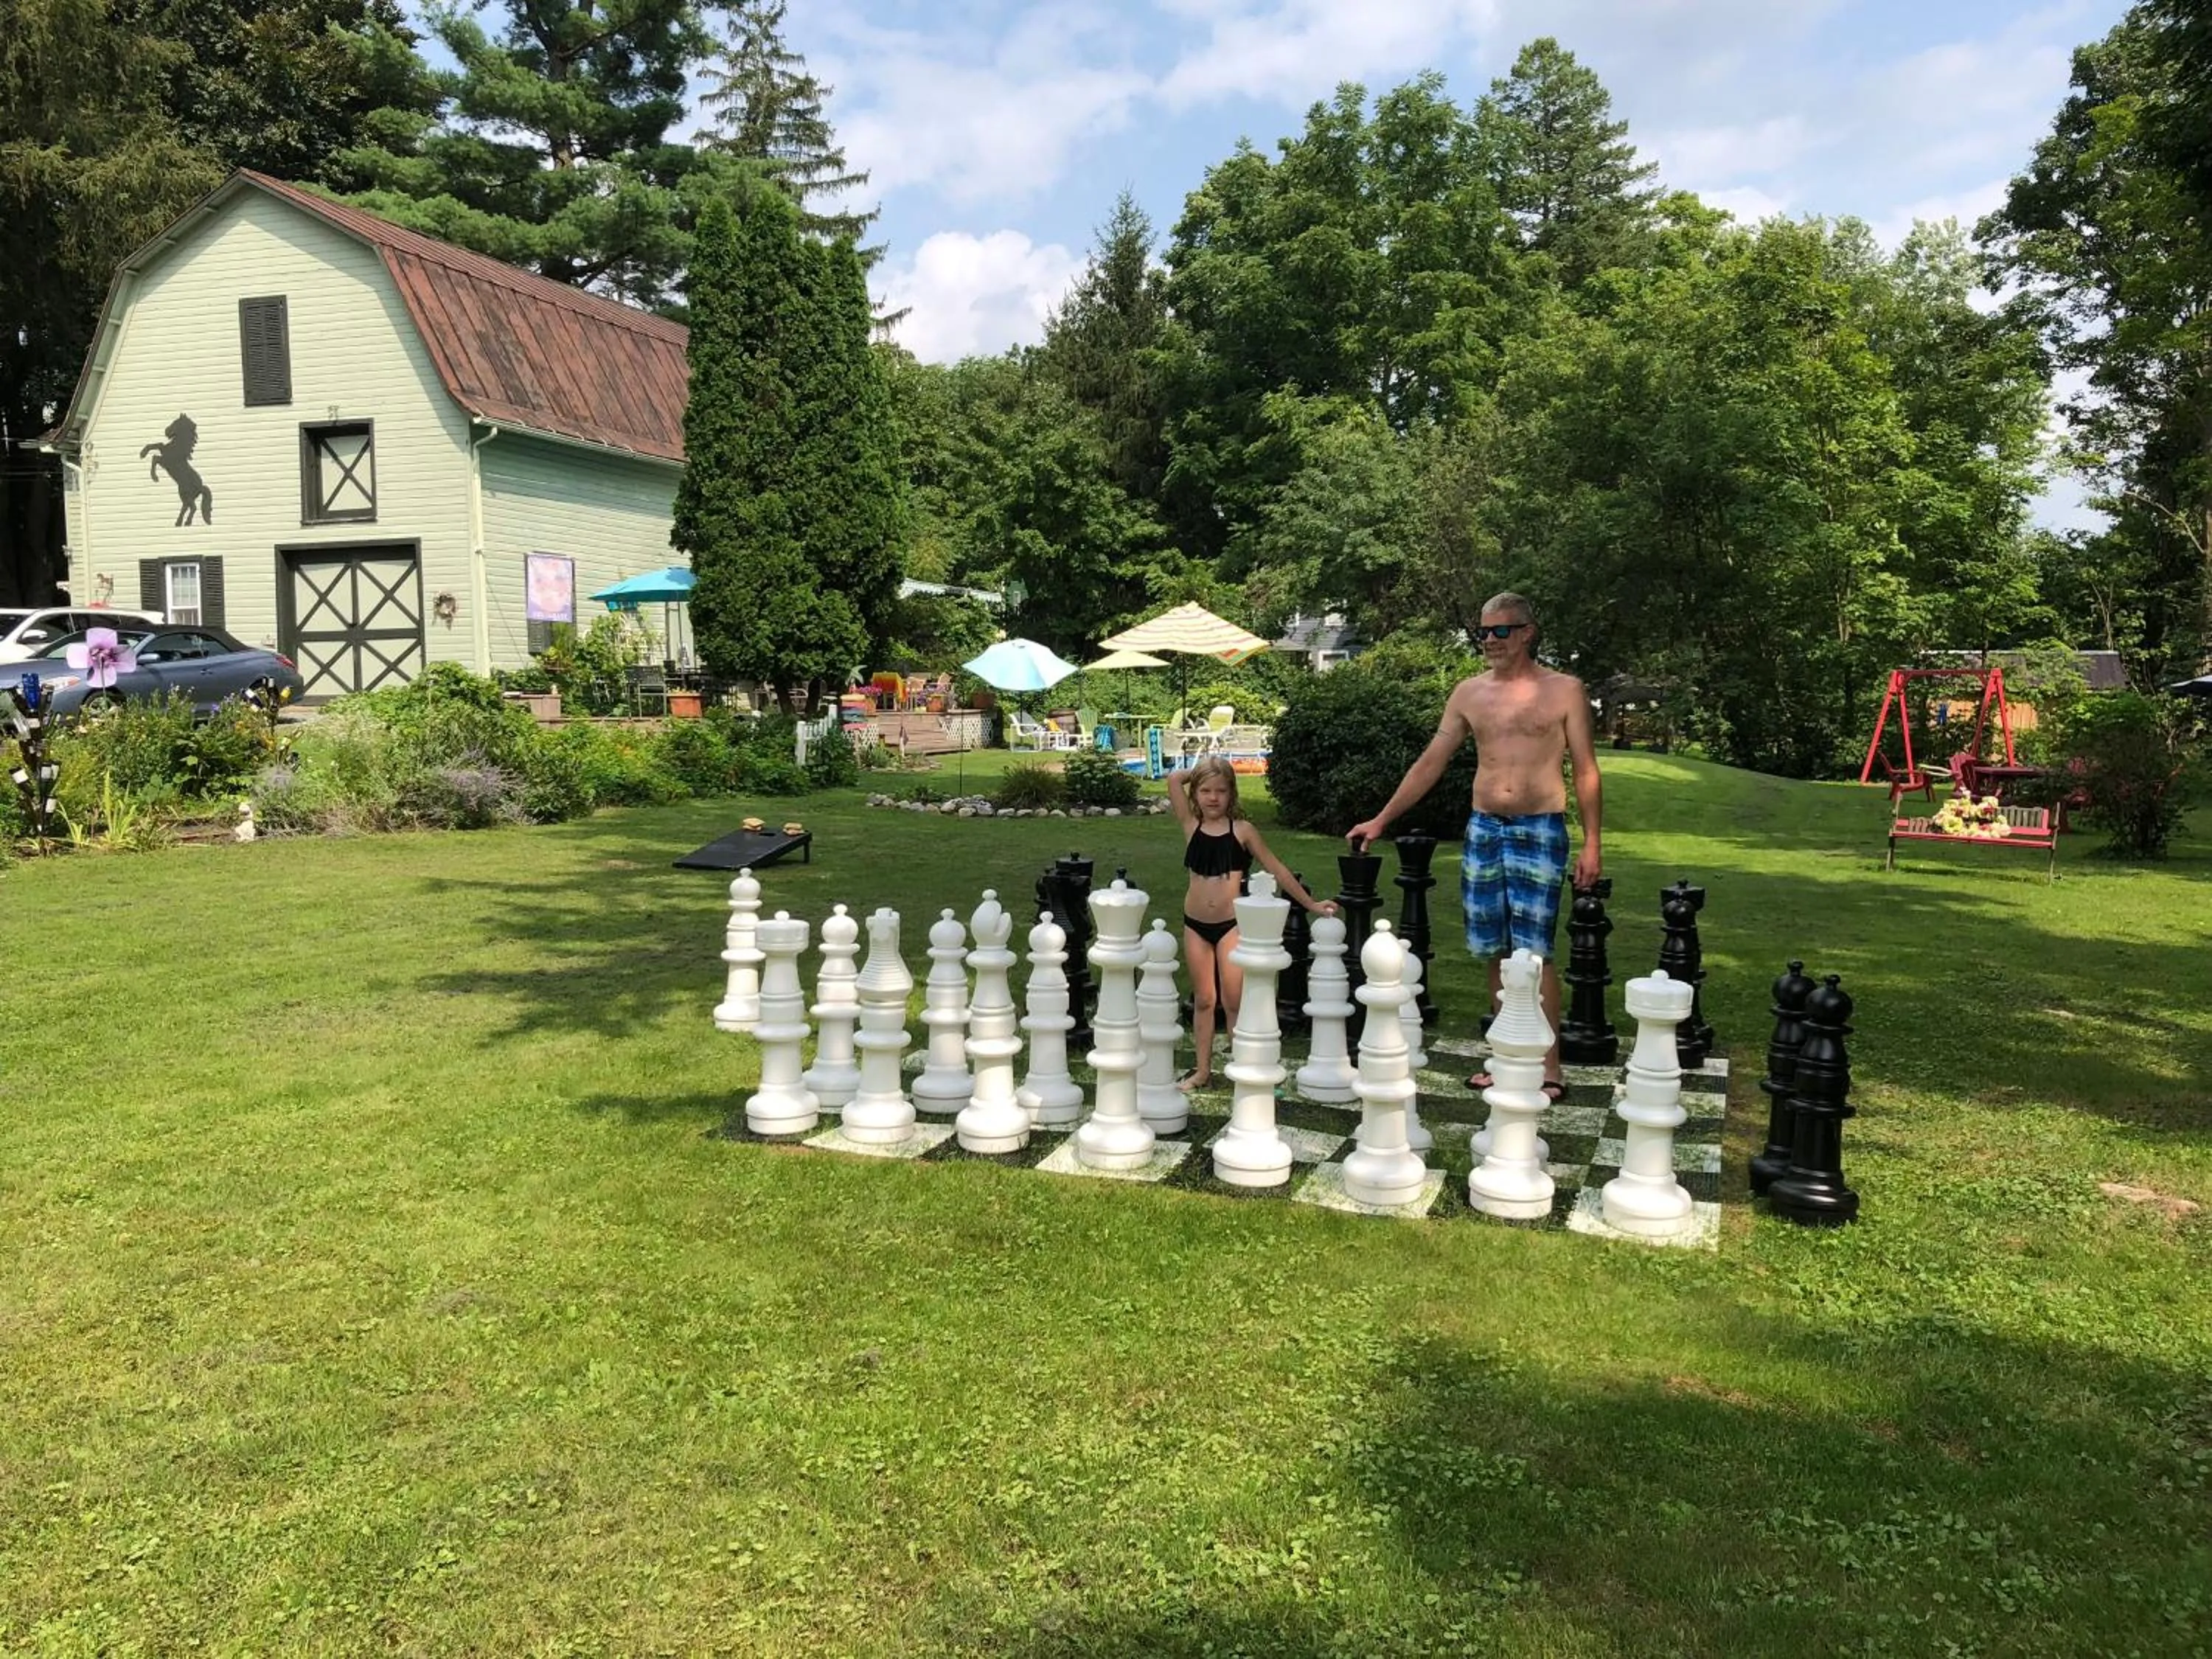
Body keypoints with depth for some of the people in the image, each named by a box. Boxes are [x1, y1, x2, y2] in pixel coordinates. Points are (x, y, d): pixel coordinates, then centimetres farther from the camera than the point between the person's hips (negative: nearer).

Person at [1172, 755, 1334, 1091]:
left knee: (1233, 1001, -1)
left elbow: (1276, 870, 2)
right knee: (1203, 1000, 12)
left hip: (1230, 924, -2)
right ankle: (1203, 1070, 20)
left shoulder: (1241, 830, -3)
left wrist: (1311, 903, 5)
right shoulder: (1191, 826, 3)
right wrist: (1198, 772, 7)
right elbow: (1176, 782, -7)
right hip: (1195, 924, 3)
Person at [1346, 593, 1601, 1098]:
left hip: (1539, 831, -4)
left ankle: (1548, 1067, 1)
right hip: (1483, 829, 4)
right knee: (1497, 951, 8)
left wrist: (1591, 843, -5)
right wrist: (1382, 820, 10)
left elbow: (1585, 769, 1)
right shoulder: (1469, 693, 10)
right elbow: (1431, 763, 13)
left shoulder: (1564, 690, 0)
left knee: (1533, 952, -7)